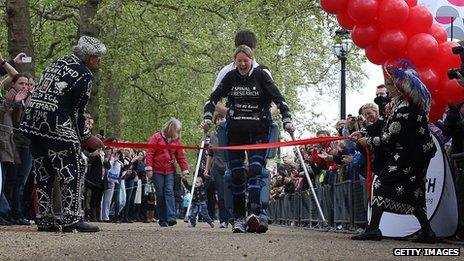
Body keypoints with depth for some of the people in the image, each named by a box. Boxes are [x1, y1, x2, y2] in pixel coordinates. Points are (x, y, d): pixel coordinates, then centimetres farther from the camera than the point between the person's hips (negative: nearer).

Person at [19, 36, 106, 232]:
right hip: (56, 127, -8)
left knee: (43, 172, 13)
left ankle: (44, 219, 15)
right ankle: (72, 219, -6)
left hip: (32, 123, 8)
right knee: (73, 170, -1)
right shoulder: (84, 74, -5)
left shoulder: (56, 63, 20)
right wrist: (87, 137, 8)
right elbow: (78, 112, -5)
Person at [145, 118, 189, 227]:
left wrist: (185, 170, 7)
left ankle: (171, 217, -23)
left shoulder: (176, 140, 11)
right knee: (160, 194, 0)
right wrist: (148, 168, -11)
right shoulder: (157, 137, -2)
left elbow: (181, 156, 14)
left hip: (170, 171, 2)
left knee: (169, 192, -12)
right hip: (157, 171, -2)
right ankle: (162, 219, 6)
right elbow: (149, 152, -4)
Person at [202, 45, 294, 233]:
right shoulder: (230, 77, 6)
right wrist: (207, 118, -7)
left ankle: (254, 213, -29)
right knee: (236, 174, 1)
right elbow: (213, 99, 9)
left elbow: (278, 98, -4)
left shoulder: (261, 76, -1)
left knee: (255, 169, -17)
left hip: (258, 130, -3)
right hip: (235, 130, 3)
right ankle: (239, 218, 6)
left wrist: (287, 120, -14)